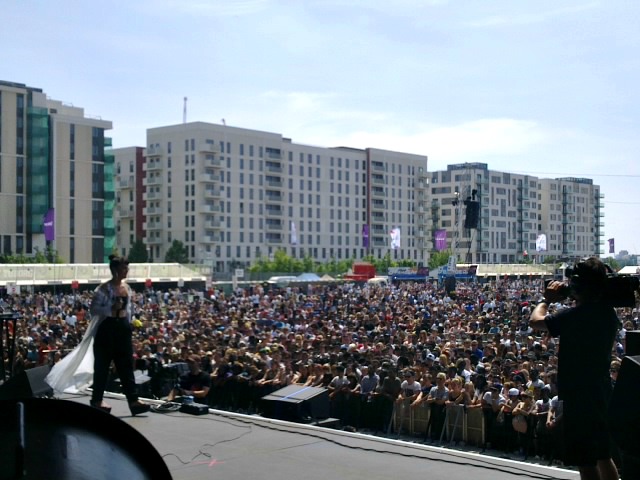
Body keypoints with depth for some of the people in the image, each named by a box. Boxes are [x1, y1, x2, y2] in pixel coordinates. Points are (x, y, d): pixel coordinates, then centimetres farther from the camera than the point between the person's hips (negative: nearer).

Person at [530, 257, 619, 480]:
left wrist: (547, 299, -4)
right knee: (602, 455, 21)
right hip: (600, 390, 9)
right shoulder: (607, 312, 3)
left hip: (579, 393, -9)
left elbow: (536, 321, -21)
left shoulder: (578, 315, -22)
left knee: (584, 460, 0)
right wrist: (577, 300, 12)